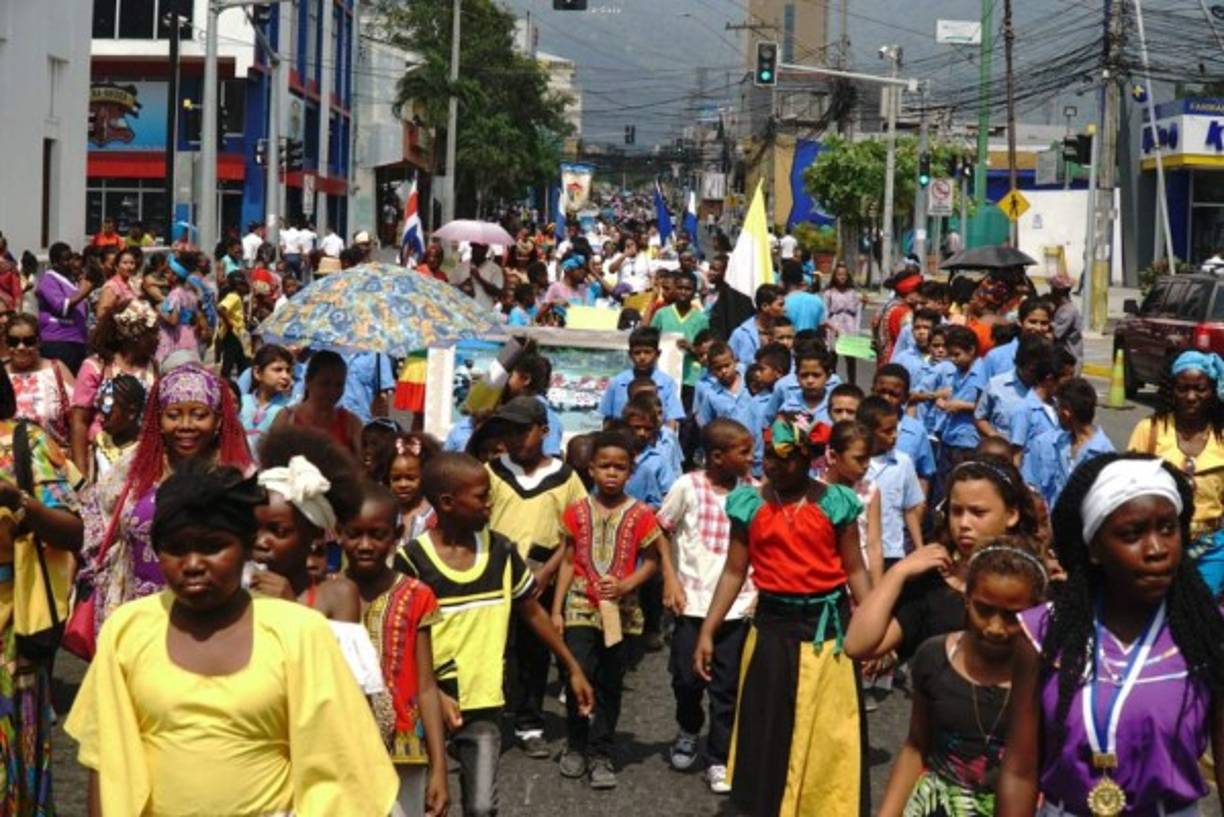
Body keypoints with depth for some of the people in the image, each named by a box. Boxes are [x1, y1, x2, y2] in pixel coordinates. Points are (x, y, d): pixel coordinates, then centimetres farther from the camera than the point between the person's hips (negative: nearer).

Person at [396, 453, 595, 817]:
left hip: (483, 704, 2)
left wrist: (573, 668, 12)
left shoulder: (501, 550, -1)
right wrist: (435, 695, -20)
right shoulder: (411, 559, -12)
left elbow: (533, 612, 12)